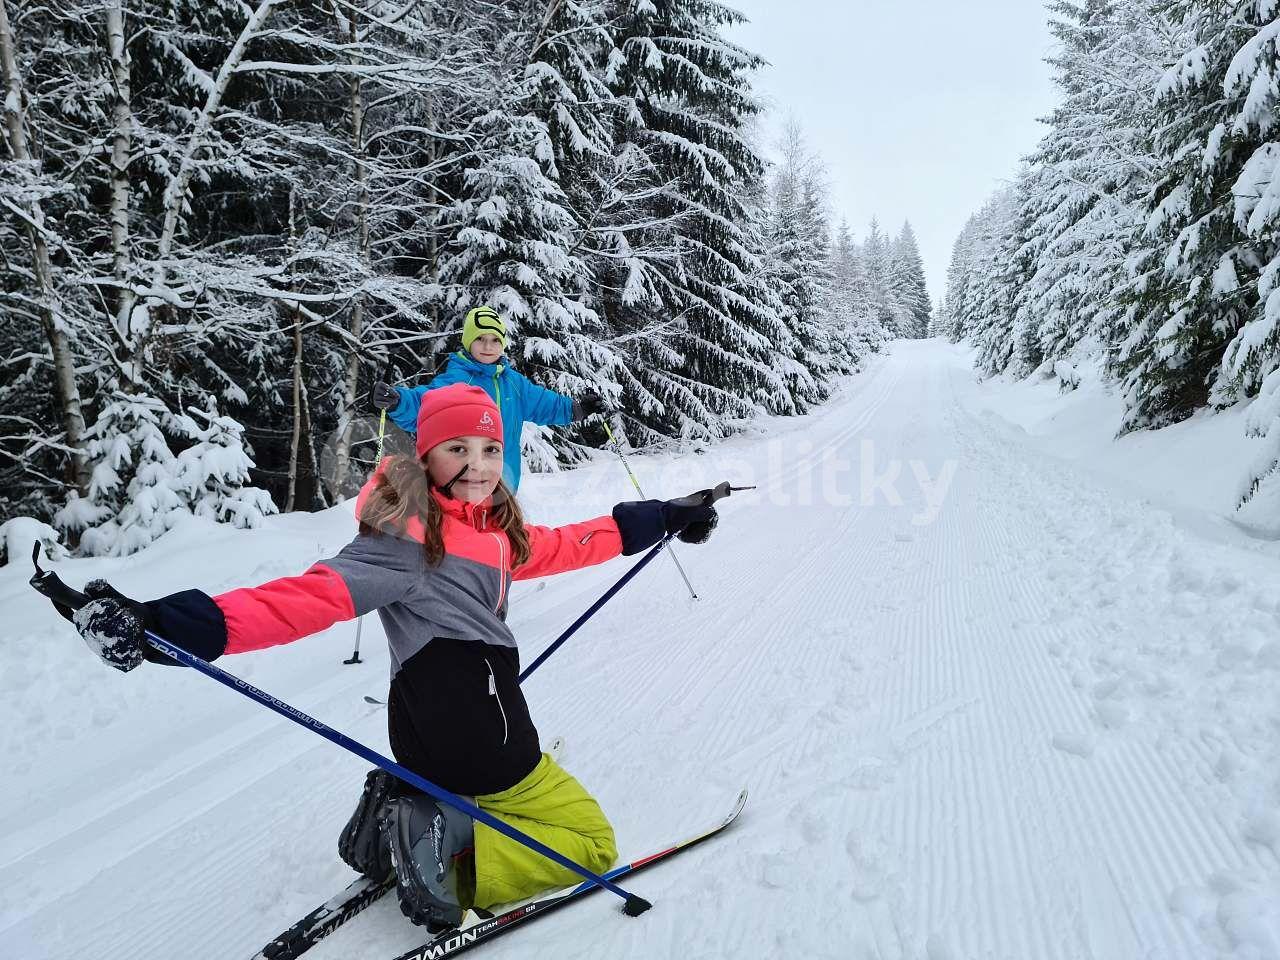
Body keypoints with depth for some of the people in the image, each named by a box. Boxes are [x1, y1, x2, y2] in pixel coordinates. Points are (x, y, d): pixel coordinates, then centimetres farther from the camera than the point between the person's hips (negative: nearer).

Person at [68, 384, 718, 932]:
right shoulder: (408, 538, -18)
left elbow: (563, 546, 20)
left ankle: (398, 816, 10)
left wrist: (659, 520, 28)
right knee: (590, 842, 10)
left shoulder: (494, 526, 9)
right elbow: (316, 596, -28)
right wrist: (167, 626, -40)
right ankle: (445, 848, -5)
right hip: (471, 728, -8)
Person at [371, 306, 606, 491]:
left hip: (506, 478, 7)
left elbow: (543, 403, 23)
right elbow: (424, 402, -26)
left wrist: (576, 409, 19)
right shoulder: (453, 379, -11)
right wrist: (397, 401, -45)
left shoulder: (514, 381, 10)